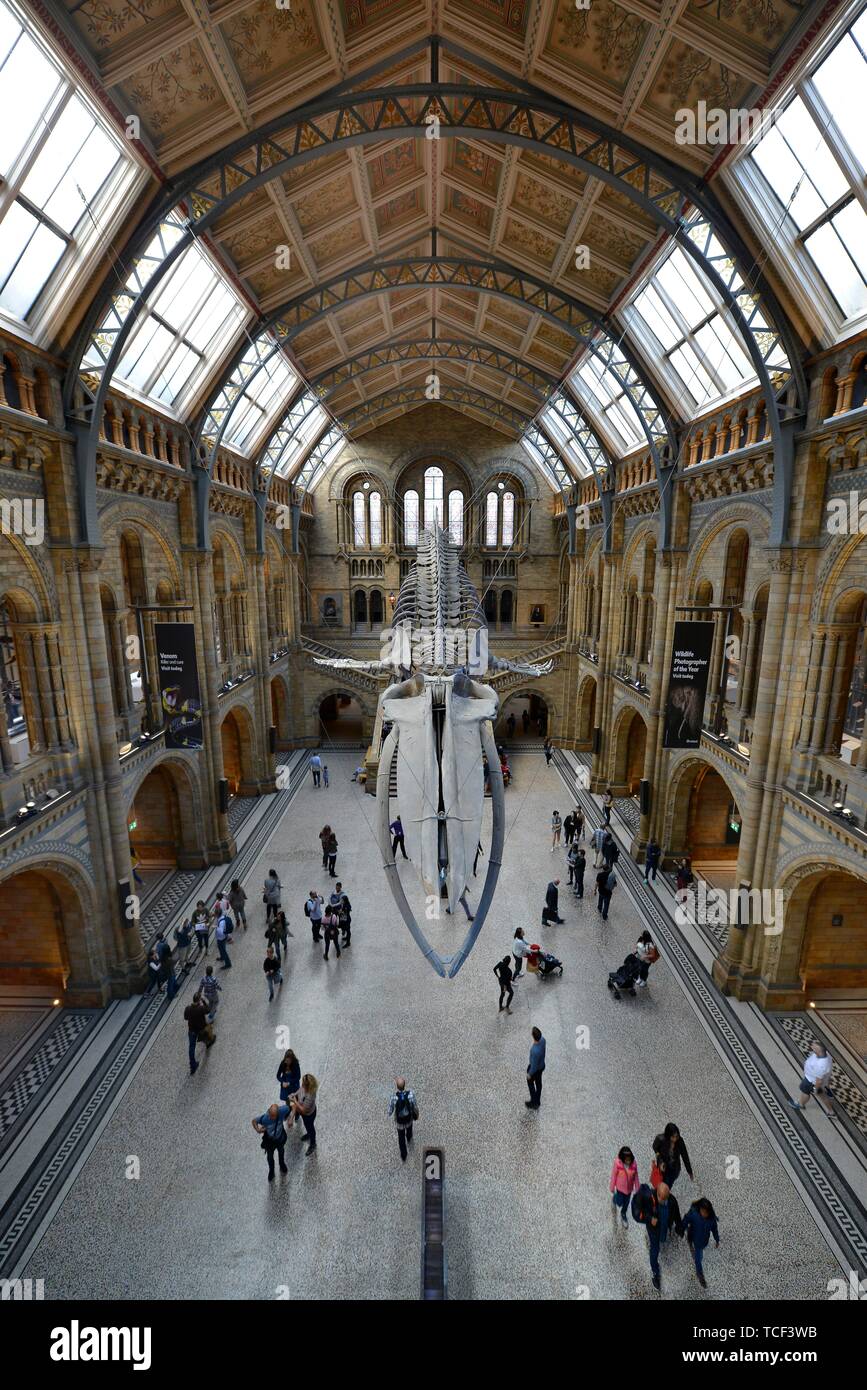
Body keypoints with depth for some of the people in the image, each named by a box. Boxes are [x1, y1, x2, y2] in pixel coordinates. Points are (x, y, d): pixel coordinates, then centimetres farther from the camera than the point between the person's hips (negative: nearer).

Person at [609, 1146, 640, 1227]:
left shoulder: (633, 1163, -25)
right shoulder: (617, 1163, -32)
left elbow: (635, 1177, -9)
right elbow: (613, 1176, -18)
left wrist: (637, 1188, 2)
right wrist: (612, 1188, -7)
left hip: (629, 1187, 2)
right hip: (620, 1187, -2)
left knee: (626, 1202, 22)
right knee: (620, 1203, 15)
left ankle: (623, 1214, 52)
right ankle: (615, 1198, 50)